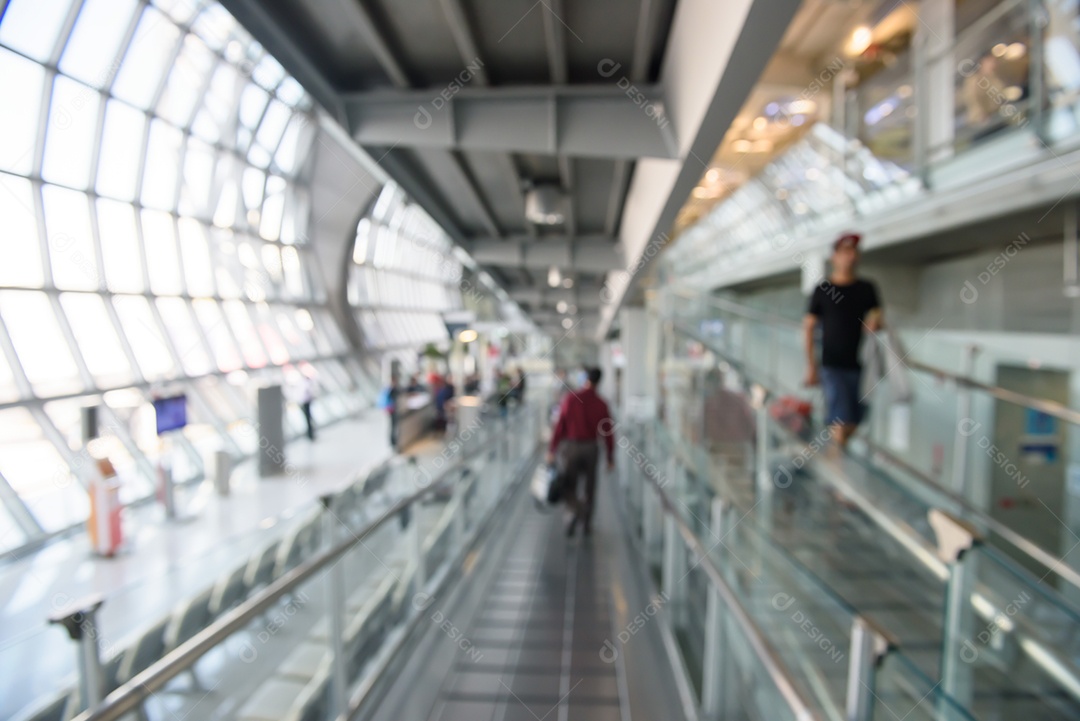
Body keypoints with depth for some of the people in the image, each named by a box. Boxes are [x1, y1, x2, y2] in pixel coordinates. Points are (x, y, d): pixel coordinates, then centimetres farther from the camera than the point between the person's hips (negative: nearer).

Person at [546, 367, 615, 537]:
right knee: (589, 487, 16)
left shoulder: (570, 398, -8)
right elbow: (608, 432, -3)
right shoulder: (601, 404, -5)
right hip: (590, 448, 1)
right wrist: (611, 457, 6)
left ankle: (575, 510, -18)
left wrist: (551, 450, -2)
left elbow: (559, 425, -9)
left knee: (568, 485, 10)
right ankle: (586, 524, 20)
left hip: (569, 446, -1)